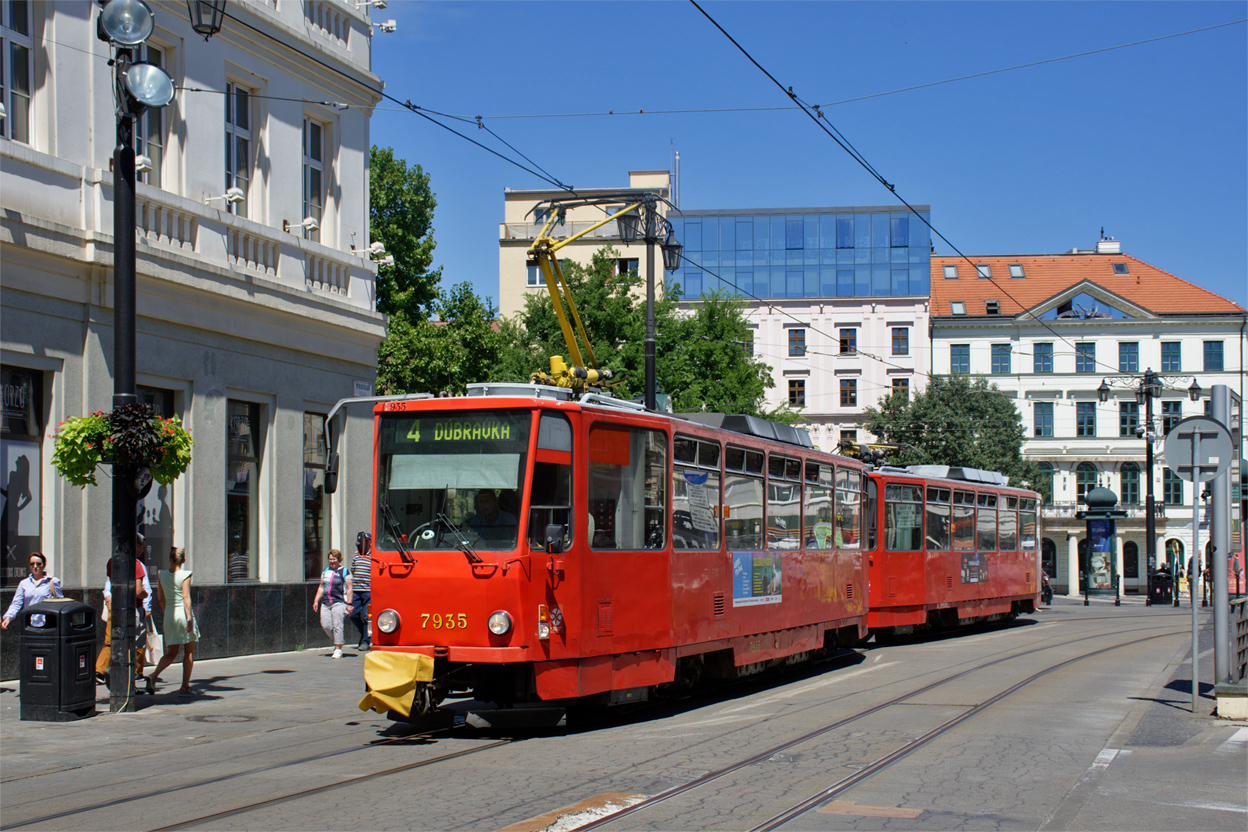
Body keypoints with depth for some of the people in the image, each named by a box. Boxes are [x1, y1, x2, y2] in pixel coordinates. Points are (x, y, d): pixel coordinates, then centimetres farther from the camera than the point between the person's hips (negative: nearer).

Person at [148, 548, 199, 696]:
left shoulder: (162, 575, 5)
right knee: (189, 652, 9)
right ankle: (185, 686, 10)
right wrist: (189, 617, -19)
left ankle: (154, 676, -15)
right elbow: (186, 597, -16)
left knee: (171, 653, 10)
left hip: (169, 614, 4)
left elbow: (161, 599, 11)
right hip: (183, 612, -4)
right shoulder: (185, 575, -8)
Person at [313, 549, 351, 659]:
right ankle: (338, 642, 22)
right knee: (325, 625, 0)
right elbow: (321, 587, 23)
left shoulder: (344, 572, 0)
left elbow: (349, 589, -4)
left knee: (337, 626, -11)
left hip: (339, 603, -6)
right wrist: (316, 601, 15)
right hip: (326, 603, 6)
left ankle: (338, 649, -5)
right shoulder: (325, 571, 17)